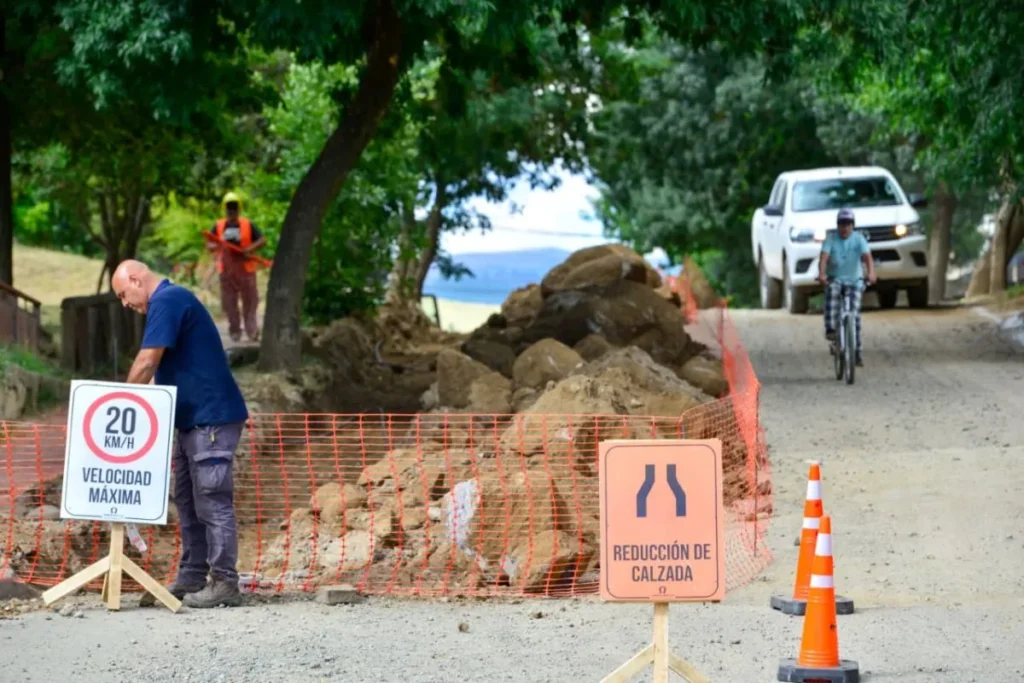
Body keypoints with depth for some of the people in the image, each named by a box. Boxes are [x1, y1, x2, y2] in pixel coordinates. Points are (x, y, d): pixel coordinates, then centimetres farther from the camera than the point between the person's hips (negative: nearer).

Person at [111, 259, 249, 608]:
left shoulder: (166, 301, -13)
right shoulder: (170, 301, 18)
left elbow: (147, 363, -18)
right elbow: (161, 370, 22)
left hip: (211, 419, -11)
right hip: (193, 419, 11)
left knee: (212, 502, -8)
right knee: (188, 501, 12)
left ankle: (224, 583, -7)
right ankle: (190, 579, 16)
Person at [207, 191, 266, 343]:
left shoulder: (248, 225, 2)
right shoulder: (218, 226, 8)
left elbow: (262, 240, -2)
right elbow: (209, 245, 9)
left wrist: (250, 249, -20)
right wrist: (216, 246, -15)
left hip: (245, 268, -2)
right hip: (227, 270, 2)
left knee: (250, 301, -3)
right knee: (229, 302, 4)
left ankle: (252, 331, -2)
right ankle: (234, 330, 12)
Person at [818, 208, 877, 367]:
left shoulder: (859, 239, -6)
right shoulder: (831, 239, -7)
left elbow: (867, 256, -21)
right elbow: (824, 257, -21)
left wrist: (871, 273, -40)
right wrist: (821, 273, -41)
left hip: (854, 280, 0)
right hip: (835, 278, 0)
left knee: (855, 314, -8)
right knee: (832, 291, -36)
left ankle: (857, 352, -2)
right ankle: (830, 329, -36)